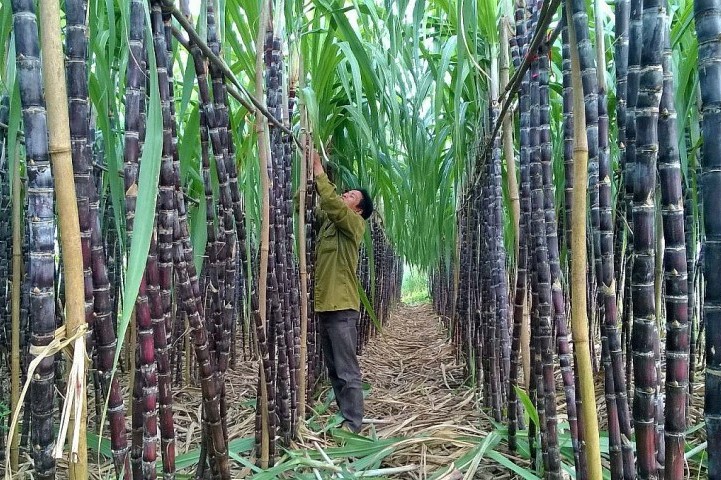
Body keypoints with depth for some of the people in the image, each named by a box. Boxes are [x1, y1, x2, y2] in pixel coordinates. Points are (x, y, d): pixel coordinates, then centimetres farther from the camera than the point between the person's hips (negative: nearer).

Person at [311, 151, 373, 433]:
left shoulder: (354, 224, -7)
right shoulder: (328, 221, 14)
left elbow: (331, 201, -22)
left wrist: (318, 169, -16)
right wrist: (309, 171, 2)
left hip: (341, 308, -8)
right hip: (324, 305, 8)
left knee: (347, 370, -3)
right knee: (334, 369, 15)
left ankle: (353, 422, 3)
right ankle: (343, 415, 26)